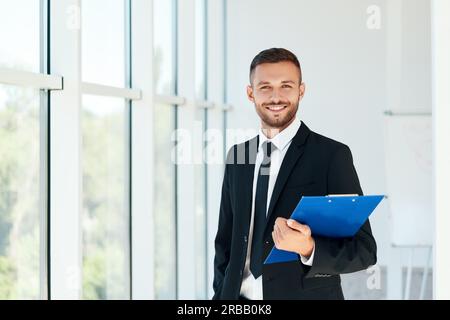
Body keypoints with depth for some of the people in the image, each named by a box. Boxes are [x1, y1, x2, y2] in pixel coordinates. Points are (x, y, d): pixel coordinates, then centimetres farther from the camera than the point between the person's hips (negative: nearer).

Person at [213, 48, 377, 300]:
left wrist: (308, 249, -27)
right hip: (240, 294, 4)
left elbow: (364, 250, -11)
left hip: (305, 294, -4)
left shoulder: (332, 155, -9)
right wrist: (222, 294, 3)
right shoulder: (237, 157, 7)